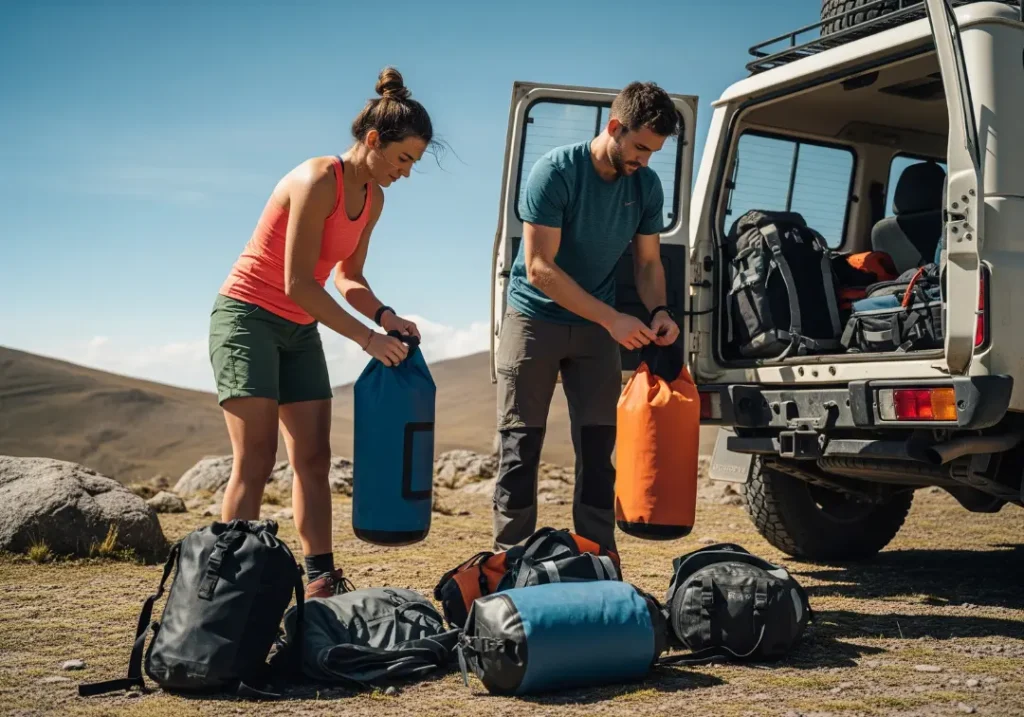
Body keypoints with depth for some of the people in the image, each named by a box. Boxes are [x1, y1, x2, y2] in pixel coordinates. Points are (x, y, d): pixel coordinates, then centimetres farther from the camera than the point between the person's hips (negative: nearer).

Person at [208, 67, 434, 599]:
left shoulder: (373, 198, 5)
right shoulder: (317, 181, -21)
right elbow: (298, 284, -23)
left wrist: (385, 315, -6)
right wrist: (367, 338, -20)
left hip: (300, 330, 8)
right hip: (248, 316, -8)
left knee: (313, 460, 3)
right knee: (256, 459, -14)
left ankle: (321, 579, 6)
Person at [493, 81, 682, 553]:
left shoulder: (646, 185, -3)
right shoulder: (556, 171, -19)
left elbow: (648, 261, 7)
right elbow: (540, 268, -22)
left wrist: (658, 311, -15)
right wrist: (613, 319, -26)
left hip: (596, 327, 4)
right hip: (535, 318, -4)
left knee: (597, 450, 4)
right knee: (520, 448, -1)